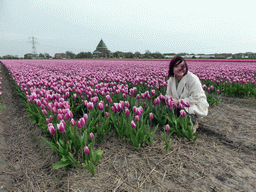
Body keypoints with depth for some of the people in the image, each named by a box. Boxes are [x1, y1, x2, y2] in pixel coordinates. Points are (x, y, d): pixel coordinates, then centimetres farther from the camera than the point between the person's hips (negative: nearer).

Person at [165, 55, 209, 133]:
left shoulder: (193, 79, -23)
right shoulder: (171, 79, -2)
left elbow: (196, 98, -27)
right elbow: (168, 94, 4)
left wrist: (179, 101, -30)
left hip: (196, 106, -5)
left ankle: (194, 124, 0)